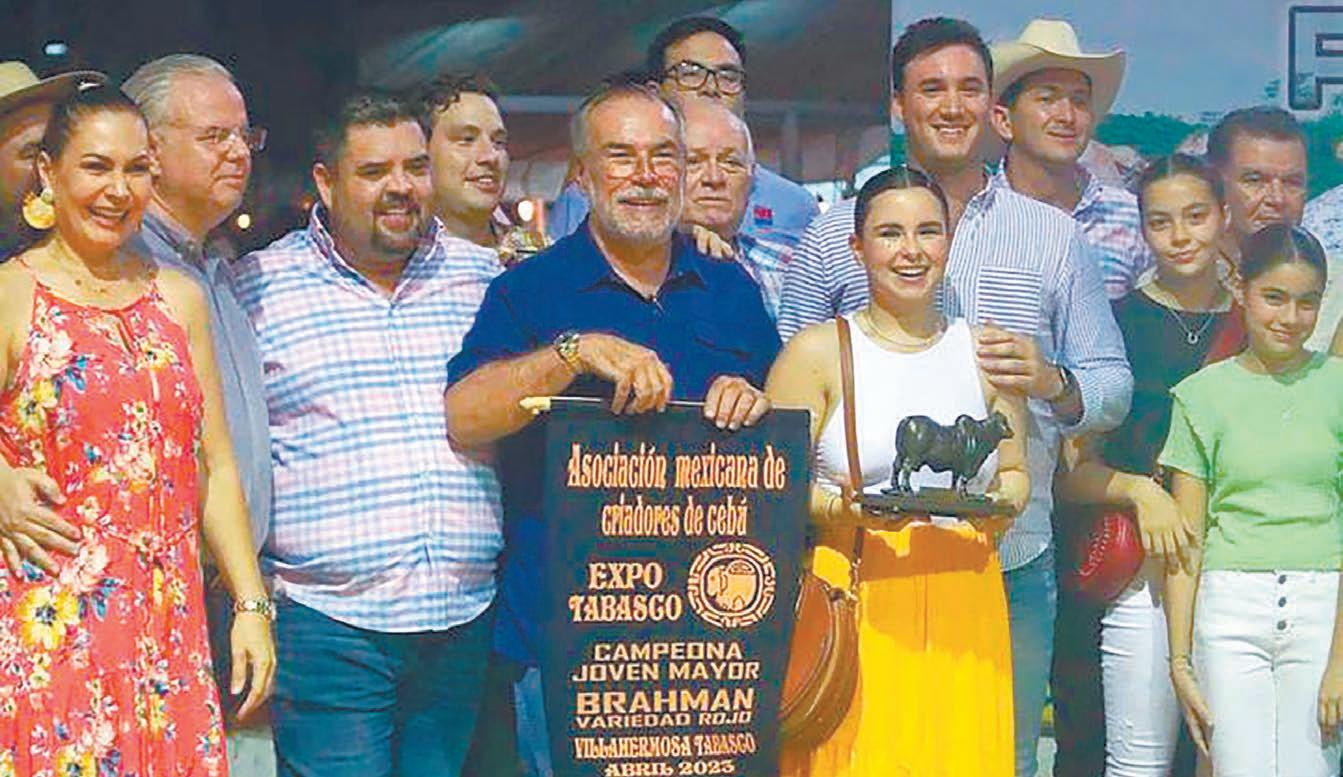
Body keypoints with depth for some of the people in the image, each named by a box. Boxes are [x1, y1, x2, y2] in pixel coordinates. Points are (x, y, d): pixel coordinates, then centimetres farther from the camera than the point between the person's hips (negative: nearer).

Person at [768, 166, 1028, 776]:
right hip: (853, 601, -3)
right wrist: (841, 510, -17)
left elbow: (1015, 471, 20)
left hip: (963, 604, 3)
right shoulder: (817, 351, 4)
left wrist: (1003, 505, -2)